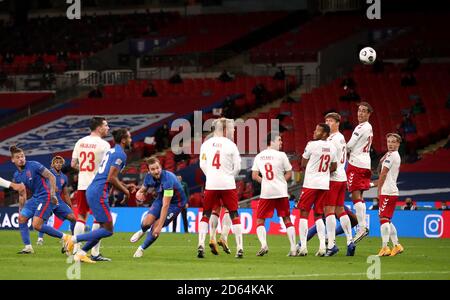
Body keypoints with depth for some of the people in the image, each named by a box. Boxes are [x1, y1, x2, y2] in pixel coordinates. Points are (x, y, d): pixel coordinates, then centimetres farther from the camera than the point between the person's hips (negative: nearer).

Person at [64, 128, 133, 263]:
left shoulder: (111, 151, 19)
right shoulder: (120, 154, -10)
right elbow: (111, 178, -17)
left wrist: (124, 186, 23)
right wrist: (124, 190, -3)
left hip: (91, 191, 10)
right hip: (99, 194, -10)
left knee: (105, 228, 13)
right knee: (108, 230, -6)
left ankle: (81, 253, 8)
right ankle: (74, 239, -9)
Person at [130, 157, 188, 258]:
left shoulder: (167, 180, -38)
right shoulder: (149, 177, -16)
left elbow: (165, 205, -38)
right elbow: (144, 188, 7)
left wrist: (159, 226, -38)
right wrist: (139, 192, -21)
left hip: (176, 203, -5)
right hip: (161, 198, 5)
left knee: (155, 228, -14)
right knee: (147, 222, -13)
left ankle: (142, 248, 14)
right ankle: (142, 232, 26)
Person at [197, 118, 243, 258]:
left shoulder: (206, 144, 4)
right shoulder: (231, 145, -4)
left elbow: (202, 165, 4)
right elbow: (237, 167, -2)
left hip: (211, 184, 2)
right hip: (228, 184, -2)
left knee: (206, 215, 11)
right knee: (234, 215, 7)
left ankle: (201, 244, -4)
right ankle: (240, 248, 4)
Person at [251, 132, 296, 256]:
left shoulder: (259, 157, 5)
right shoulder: (281, 155, -4)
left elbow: (254, 176, 4)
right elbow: (289, 174, 0)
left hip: (265, 193, 1)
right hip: (281, 192, -1)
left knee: (260, 220, 10)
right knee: (287, 220, 9)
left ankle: (264, 245, -12)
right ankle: (293, 249, 4)